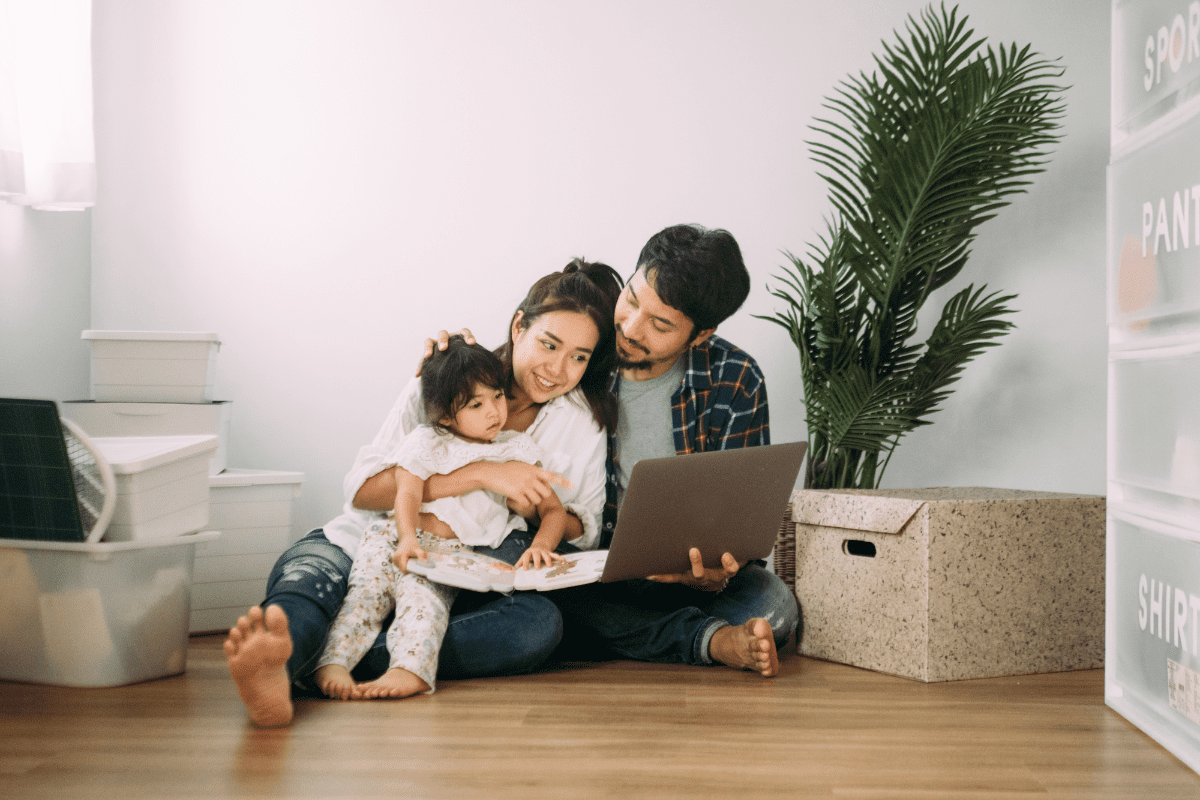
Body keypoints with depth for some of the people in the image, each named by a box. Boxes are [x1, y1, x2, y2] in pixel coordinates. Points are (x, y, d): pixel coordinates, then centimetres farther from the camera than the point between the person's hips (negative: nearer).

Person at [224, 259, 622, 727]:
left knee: (540, 625, -32)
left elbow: (584, 533, 12)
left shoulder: (586, 423, 4)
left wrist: (539, 510, -11)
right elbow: (362, 489, -15)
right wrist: (480, 474, -24)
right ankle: (273, 666, -70)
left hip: (468, 586, 2)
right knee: (305, 570, -34)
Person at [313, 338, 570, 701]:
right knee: (368, 588, -25)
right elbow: (407, 494, -2)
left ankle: (410, 667, -53)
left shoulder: (518, 448, 17)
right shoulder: (426, 442, 12)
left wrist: (541, 545, -9)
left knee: (423, 592, -31)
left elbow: (553, 509, 14)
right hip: (399, 538, 1)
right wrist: (407, 538, -24)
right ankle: (332, 664, -38)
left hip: (453, 554, -1)